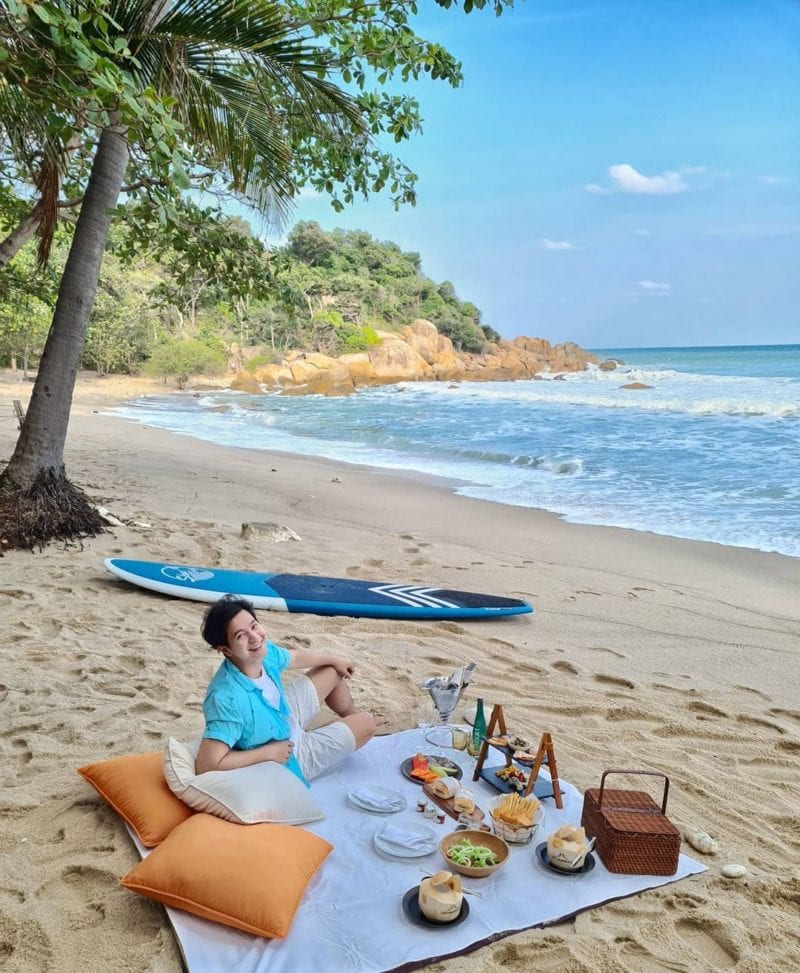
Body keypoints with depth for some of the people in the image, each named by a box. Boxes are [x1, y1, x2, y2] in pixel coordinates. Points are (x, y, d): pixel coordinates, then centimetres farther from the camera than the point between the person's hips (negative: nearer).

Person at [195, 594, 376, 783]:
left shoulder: (263, 651, -20)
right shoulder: (228, 698, -42)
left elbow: (293, 657, 5)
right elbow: (205, 765, -43)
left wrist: (334, 659, 22)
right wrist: (268, 752, -32)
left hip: (285, 718, 7)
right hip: (291, 757, -6)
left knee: (334, 671, 17)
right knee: (367, 722, 1)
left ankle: (351, 717, 47)